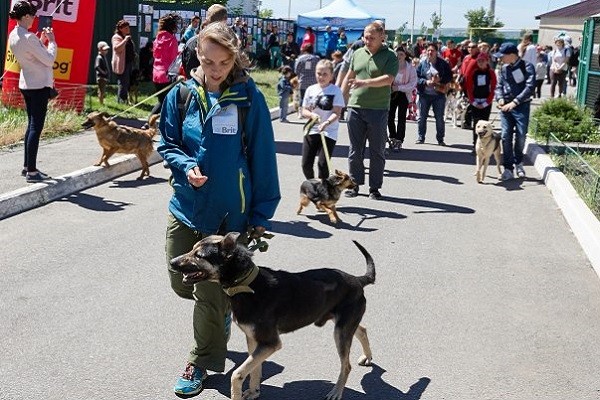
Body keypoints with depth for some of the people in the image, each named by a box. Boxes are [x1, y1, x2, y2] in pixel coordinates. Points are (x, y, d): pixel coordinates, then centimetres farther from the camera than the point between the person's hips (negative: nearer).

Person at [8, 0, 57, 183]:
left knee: (31, 125, 16)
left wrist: (41, 41, 12)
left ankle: (27, 167, 20)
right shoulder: (28, 37, -20)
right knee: (36, 127, -6)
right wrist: (51, 41, -4)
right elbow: (49, 60, -17)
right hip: (40, 85, -10)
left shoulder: (13, 36, 8)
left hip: (26, 84, 10)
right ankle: (31, 171, -5)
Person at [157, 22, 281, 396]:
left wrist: (261, 214, -5)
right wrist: (186, 166, -14)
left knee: (212, 295, 3)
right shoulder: (182, 94, -1)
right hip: (186, 207, 4)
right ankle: (224, 310, 44)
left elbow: (262, 158, -5)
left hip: (229, 213, -3)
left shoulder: (249, 97, -9)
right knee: (181, 283, 13)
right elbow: (167, 145, 8)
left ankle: (202, 362, 25)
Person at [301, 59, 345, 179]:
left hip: (329, 132, -4)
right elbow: (304, 111, 10)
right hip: (311, 130, 4)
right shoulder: (311, 90, 7)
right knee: (306, 164, 2)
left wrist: (326, 123, -28)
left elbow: (336, 113, -10)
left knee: (322, 164, -9)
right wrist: (312, 115, -13)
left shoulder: (335, 90, -4)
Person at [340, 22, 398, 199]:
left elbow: (388, 79, -18)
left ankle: (374, 187, 13)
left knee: (377, 151, 4)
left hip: (378, 110, -4)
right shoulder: (358, 53, 12)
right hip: (355, 107, 4)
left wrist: (365, 82, -28)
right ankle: (354, 184, 17)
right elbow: (349, 77, 20)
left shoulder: (389, 56, -3)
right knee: (355, 150, 8)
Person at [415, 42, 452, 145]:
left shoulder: (443, 64, 0)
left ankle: (440, 139, 12)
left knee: (439, 118, 3)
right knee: (422, 117, 6)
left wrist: (440, 80, -15)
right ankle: (421, 137, 17)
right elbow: (417, 77, 1)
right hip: (424, 94, 1)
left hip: (439, 94, -1)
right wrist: (426, 81, -15)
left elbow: (449, 77, 2)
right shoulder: (422, 63, 3)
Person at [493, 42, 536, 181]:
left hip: (521, 106, -4)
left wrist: (514, 102, -23)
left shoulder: (527, 67, -8)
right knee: (506, 136, -5)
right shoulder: (504, 68, 9)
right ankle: (508, 169, -1)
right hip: (506, 106, 4)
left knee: (521, 135, 1)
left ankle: (518, 163, 27)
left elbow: (530, 87, -16)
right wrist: (500, 98, -7)